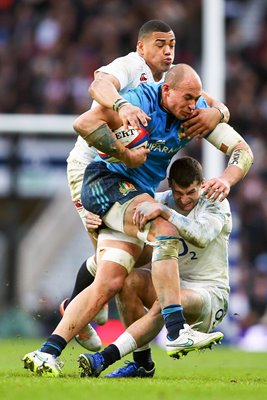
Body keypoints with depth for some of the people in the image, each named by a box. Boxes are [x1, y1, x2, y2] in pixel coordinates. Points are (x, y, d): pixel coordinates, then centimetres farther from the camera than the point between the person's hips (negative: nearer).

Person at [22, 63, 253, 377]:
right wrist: (126, 155, -25)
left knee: (110, 283, -5)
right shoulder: (141, 102, -20)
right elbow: (85, 123, -31)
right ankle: (176, 332, -34)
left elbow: (242, 150, -1)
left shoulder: (197, 111, -1)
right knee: (165, 231, -30)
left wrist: (227, 178, -22)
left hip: (141, 195, 7)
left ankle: (46, 354, -5)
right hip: (105, 180, -7)